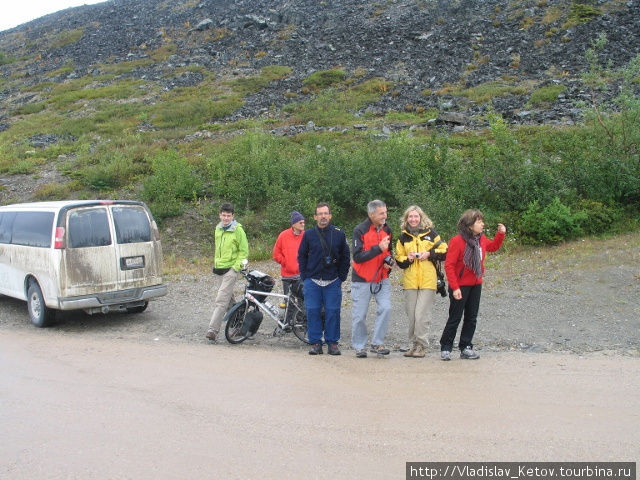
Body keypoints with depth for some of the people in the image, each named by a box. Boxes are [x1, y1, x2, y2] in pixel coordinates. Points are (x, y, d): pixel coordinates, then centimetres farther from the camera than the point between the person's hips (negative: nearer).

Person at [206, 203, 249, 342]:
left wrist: (236, 267, -12)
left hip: (230, 269, -7)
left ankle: (213, 329, -14)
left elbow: (244, 251, -5)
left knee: (221, 301, -12)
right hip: (218, 269, 7)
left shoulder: (238, 230, -8)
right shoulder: (218, 229, 12)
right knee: (229, 300, 14)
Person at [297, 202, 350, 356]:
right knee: (313, 311, 1)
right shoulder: (309, 234, 5)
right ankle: (315, 342, 10)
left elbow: (345, 256, 9)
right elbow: (301, 256, 11)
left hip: (333, 281, -1)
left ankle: (332, 342, 12)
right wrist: (304, 277, 4)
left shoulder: (339, 234, 4)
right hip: (312, 281, 1)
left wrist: (342, 277, 3)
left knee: (333, 312, 0)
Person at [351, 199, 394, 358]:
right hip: (362, 280, -4)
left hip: (382, 279, 4)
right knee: (360, 315, 1)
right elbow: (357, 257, -18)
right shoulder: (360, 231, -11)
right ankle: (359, 347, 17)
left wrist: (389, 261, 2)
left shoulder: (387, 230, 7)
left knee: (385, 308, -13)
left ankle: (377, 343, 0)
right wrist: (378, 248, -24)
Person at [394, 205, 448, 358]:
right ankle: (414, 344, 18)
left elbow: (445, 252, 5)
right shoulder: (403, 237, 11)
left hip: (428, 281, -3)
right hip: (410, 281, 3)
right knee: (411, 315, 7)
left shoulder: (430, 233, 4)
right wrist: (408, 258, -9)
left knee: (422, 314, -8)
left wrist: (429, 254, -9)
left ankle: (421, 345, 1)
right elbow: (399, 260, 11)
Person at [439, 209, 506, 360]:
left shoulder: (481, 239, 3)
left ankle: (466, 348, 19)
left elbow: (493, 247, 26)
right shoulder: (457, 241, -18)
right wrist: (454, 287, -22)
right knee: (455, 318, 0)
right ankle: (445, 348, 12)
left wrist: (501, 234, 10)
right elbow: (449, 265, -19)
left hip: (476, 285, 7)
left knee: (471, 318, 10)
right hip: (460, 286, -7)